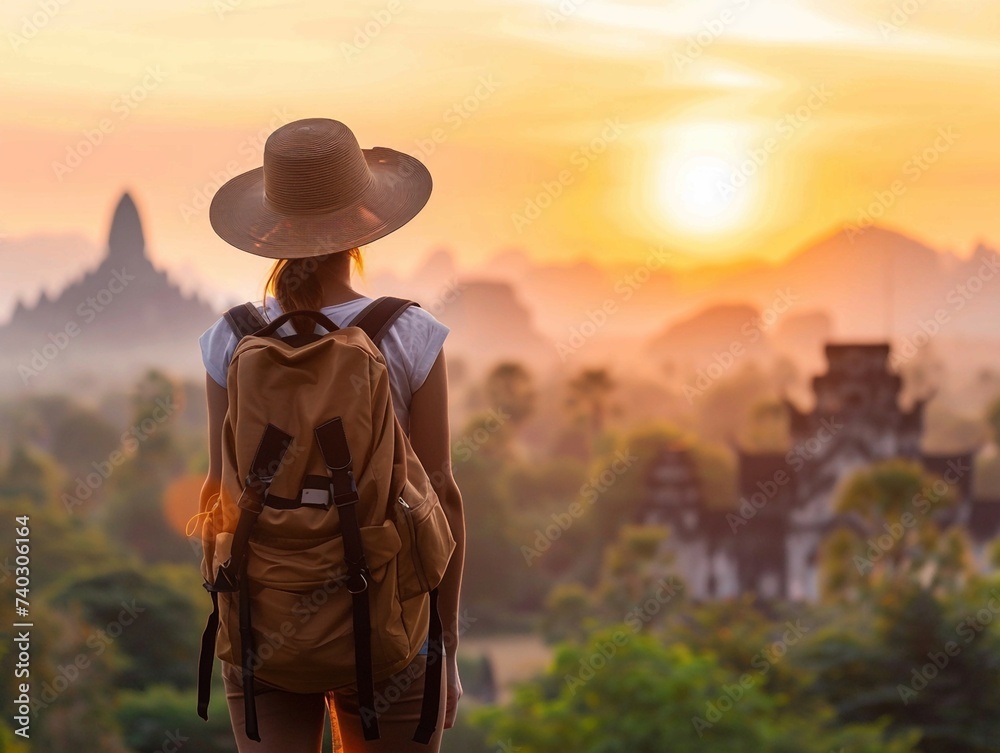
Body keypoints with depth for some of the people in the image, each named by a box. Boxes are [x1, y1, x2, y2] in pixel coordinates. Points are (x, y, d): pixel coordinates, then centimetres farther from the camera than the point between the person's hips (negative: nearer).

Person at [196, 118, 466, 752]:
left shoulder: (234, 342, -5)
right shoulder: (411, 338, -10)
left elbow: (222, 492, -1)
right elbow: (440, 496, -7)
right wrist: (448, 647, 2)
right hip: (385, 619, -1)